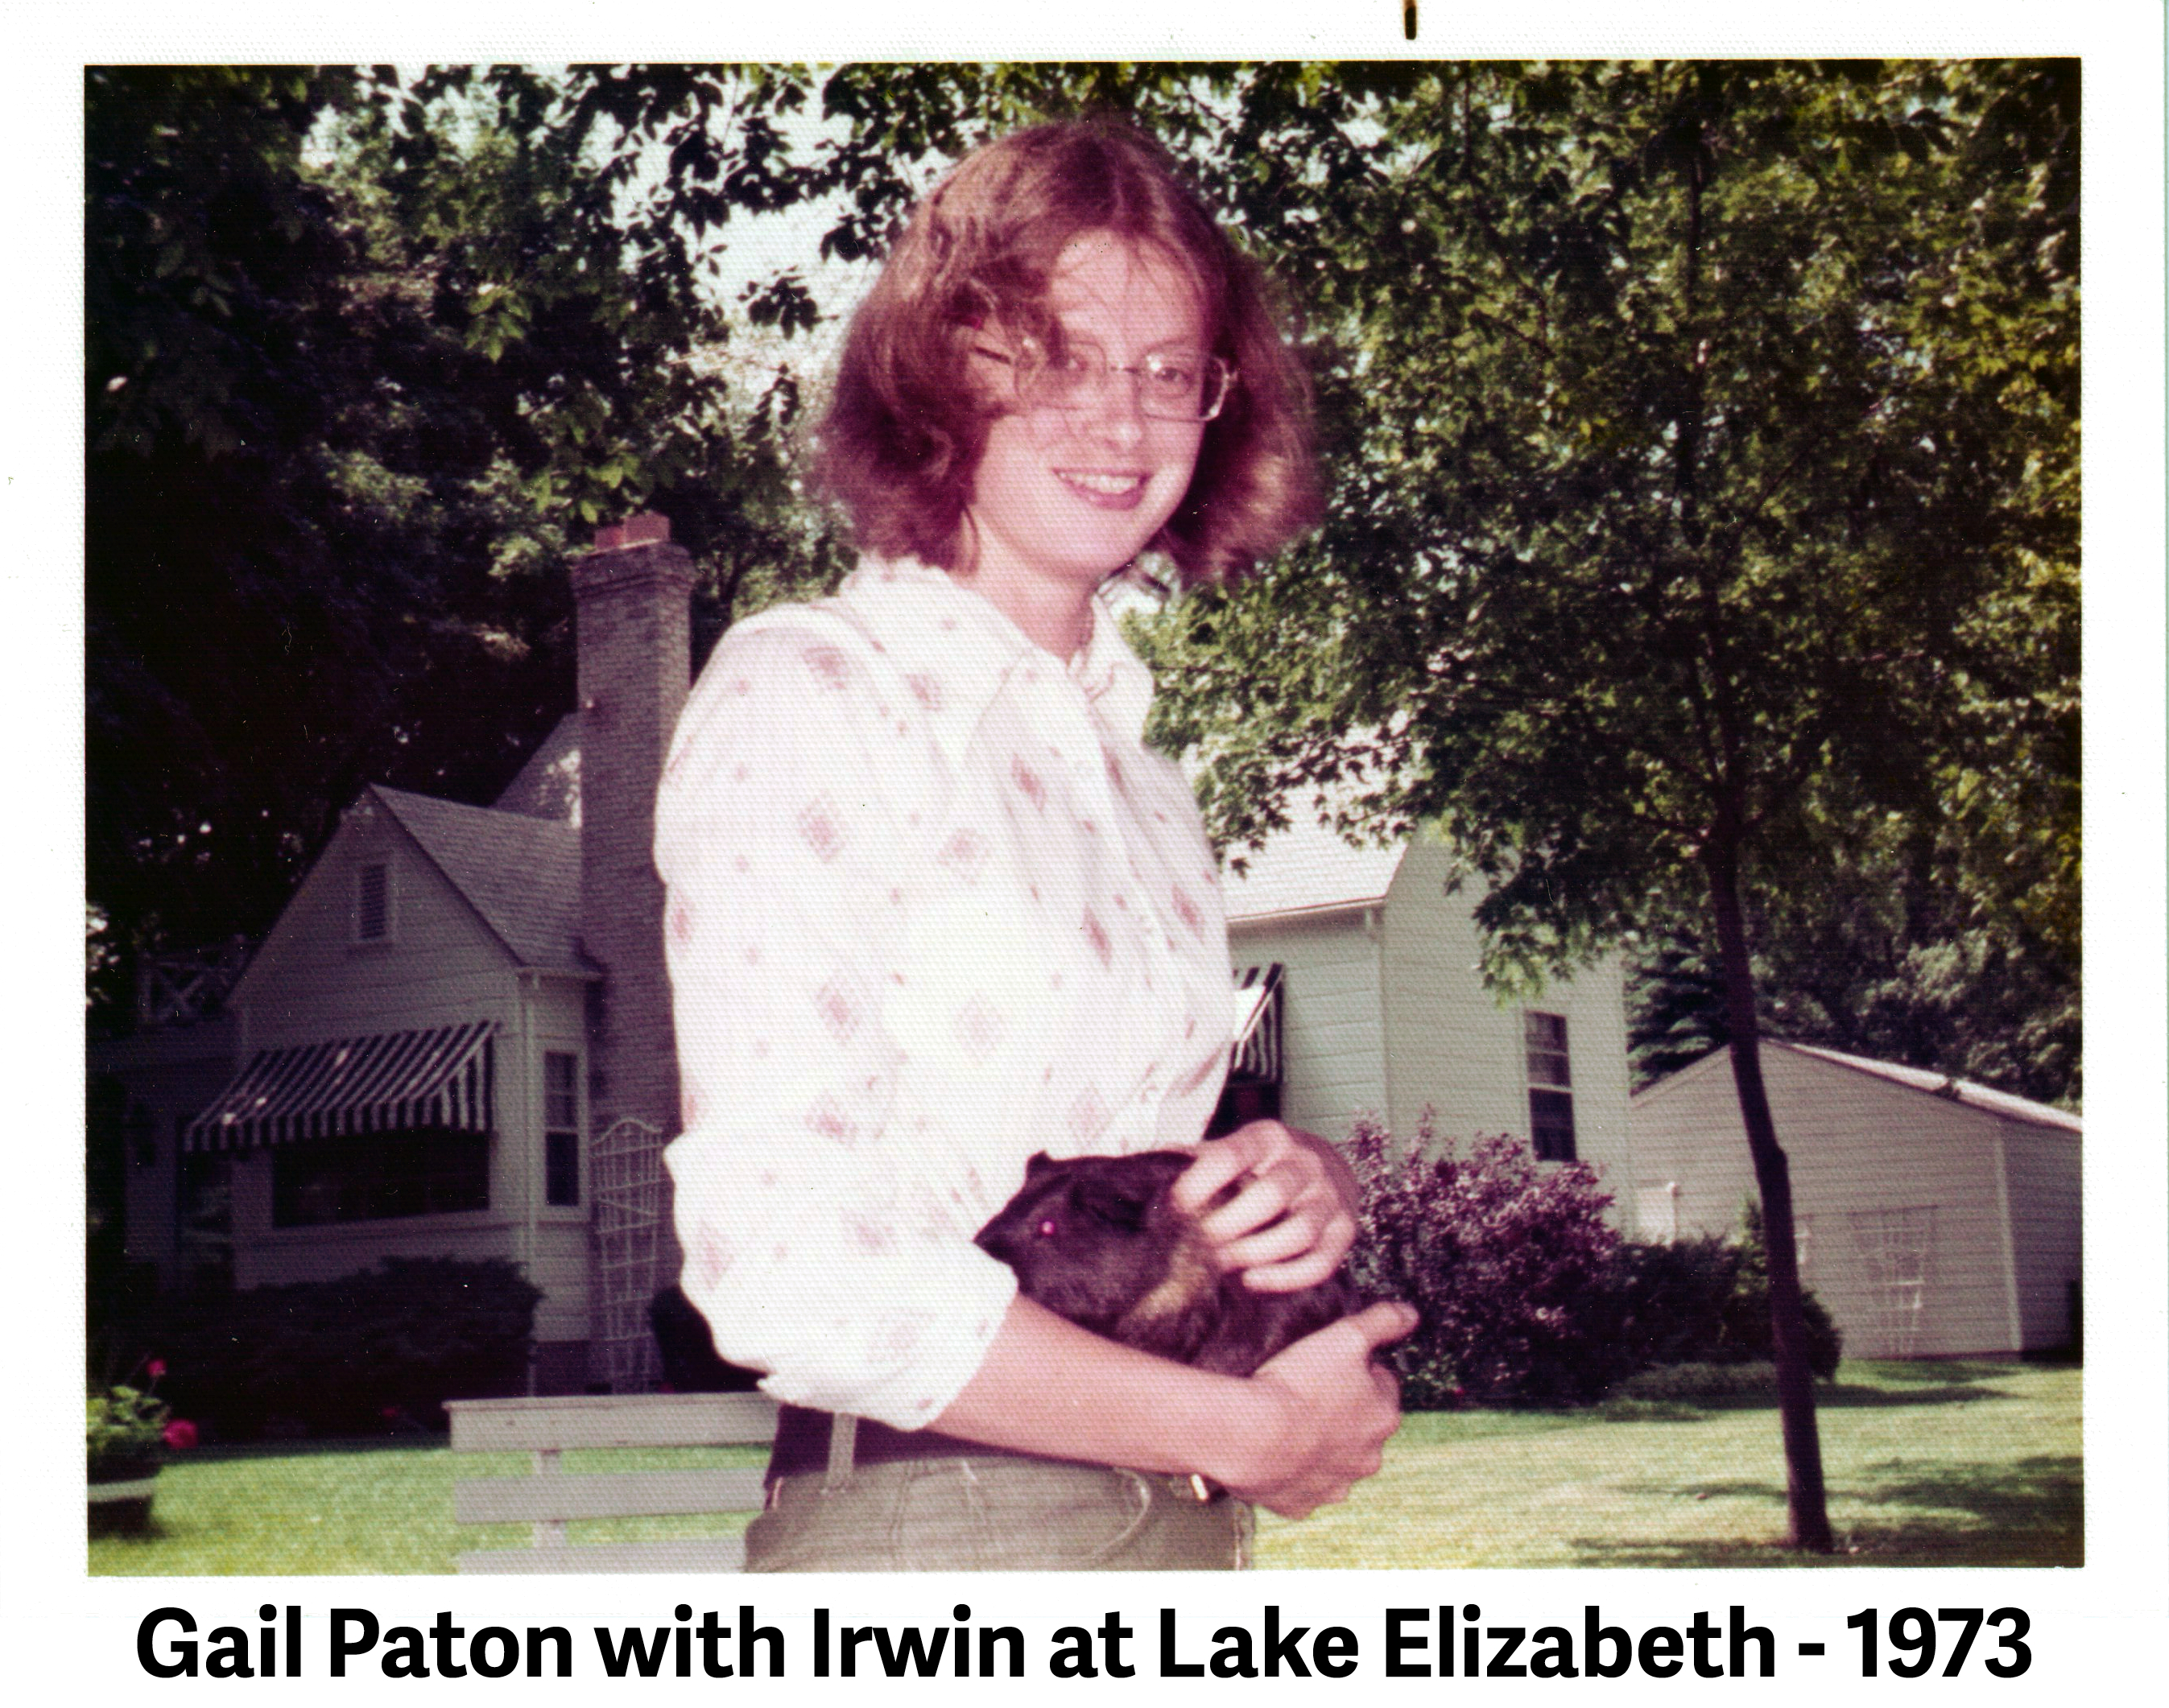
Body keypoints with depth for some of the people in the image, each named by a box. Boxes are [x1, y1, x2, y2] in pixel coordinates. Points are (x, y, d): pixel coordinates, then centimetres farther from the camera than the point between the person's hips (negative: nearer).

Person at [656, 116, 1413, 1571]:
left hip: (1188, 1532, 6)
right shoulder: (804, 698, -10)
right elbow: (789, 1272, -19)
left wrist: (1305, 1180, -3)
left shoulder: (1136, 769, 11)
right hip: (923, 1525, -6)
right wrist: (1255, 1429, -13)